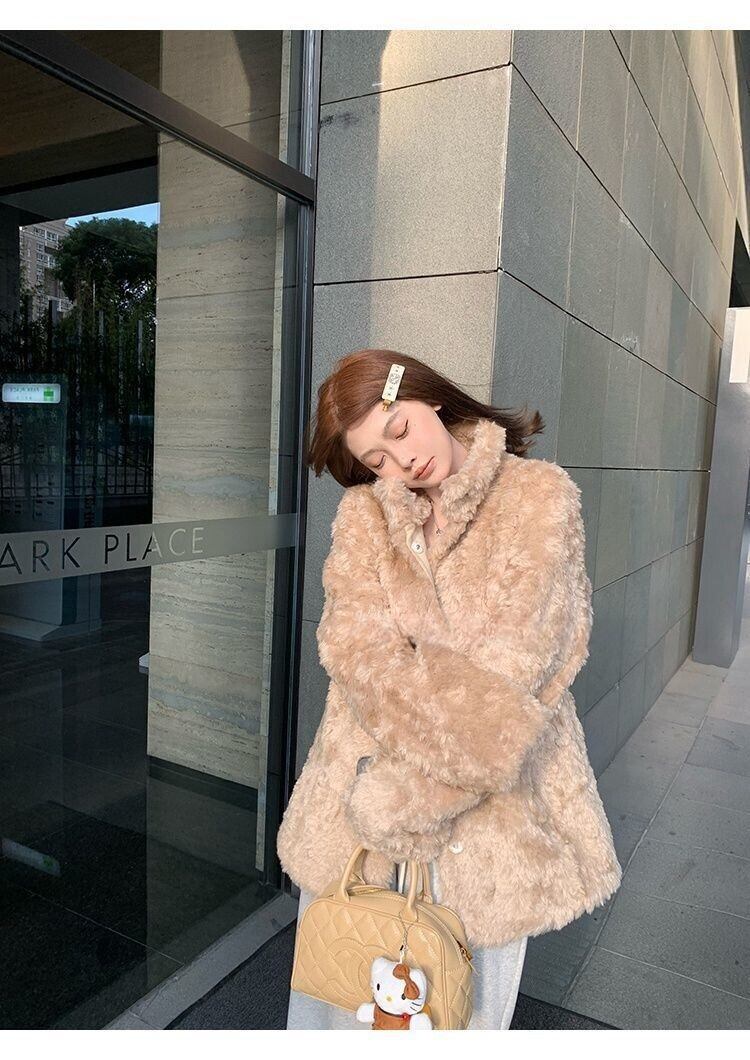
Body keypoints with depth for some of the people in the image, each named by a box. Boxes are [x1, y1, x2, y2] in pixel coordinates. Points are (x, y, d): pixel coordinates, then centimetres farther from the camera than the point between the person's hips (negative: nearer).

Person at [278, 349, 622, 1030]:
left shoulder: (542, 494, -5)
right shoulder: (363, 512, 3)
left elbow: (516, 656, -13)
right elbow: (354, 642, -11)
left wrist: (407, 795, -15)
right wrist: (473, 739, -24)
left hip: (498, 798, -1)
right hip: (369, 765, 2)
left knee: (471, 996, 13)